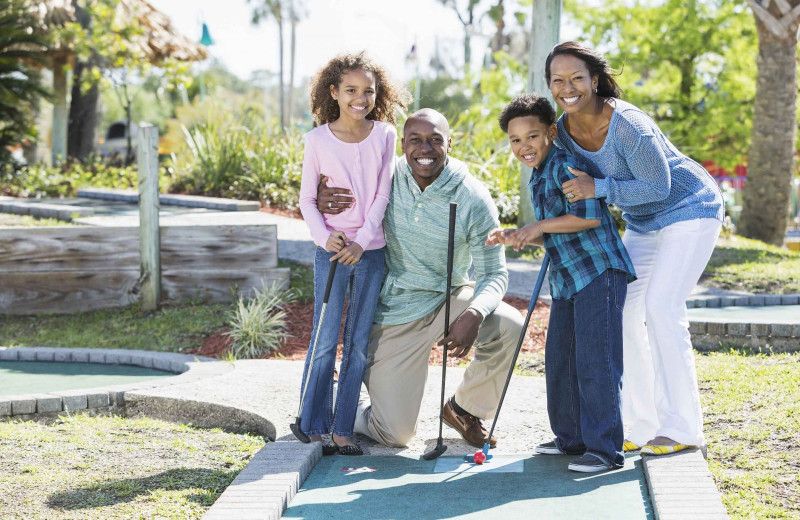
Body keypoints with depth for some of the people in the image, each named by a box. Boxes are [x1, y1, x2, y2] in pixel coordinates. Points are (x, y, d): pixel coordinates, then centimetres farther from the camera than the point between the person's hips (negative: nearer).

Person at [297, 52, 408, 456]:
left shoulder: (385, 135, 1)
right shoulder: (319, 139, -2)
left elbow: (382, 196, 0)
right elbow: (307, 199, 2)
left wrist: (361, 241, -12)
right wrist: (324, 235, -14)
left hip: (371, 252, 2)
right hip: (331, 252, -2)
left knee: (358, 343, 5)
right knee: (325, 340, -2)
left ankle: (343, 429, 10)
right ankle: (314, 427, 6)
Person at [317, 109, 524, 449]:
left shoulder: (473, 198, -15)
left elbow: (494, 273, -13)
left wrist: (474, 314, -34)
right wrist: (321, 201, -23)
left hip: (447, 298, 1)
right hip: (394, 314, -1)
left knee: (507, 326, -30)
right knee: (395, 434, -6)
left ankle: (464, 408, 0)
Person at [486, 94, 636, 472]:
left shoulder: (565, 166, -14)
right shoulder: (537, 179, 17)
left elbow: (588, 216, -25)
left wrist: (540, 226, -15)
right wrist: (514, 237, 11)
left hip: (598, 273, -10)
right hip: (566, 279, 11)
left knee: (595, 361, -11)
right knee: (559, 360, 14)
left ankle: (605, 450, -6)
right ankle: (571, 438, 27)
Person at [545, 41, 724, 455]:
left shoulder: (628, 125, -31)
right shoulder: (563, 130, -7)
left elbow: (657, 187, -25)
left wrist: (598, 188, -33)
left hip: (689, 210, -8)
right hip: (643, 222, 8)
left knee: (661, 306, -17)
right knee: (623, 308, 3)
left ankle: (683, 429, -10)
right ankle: (641, 426, 11)